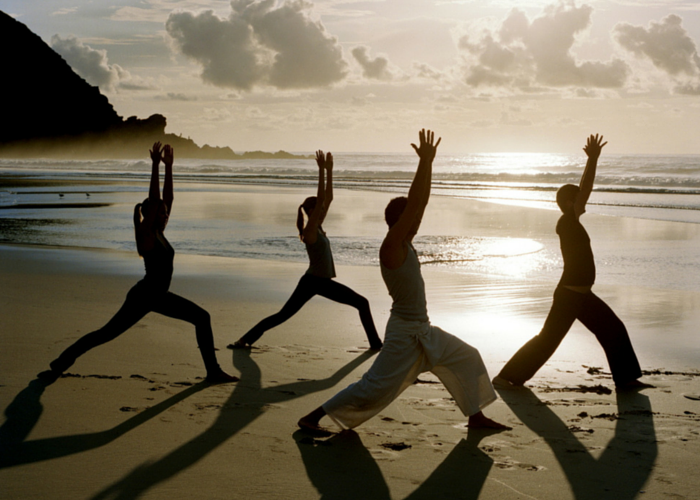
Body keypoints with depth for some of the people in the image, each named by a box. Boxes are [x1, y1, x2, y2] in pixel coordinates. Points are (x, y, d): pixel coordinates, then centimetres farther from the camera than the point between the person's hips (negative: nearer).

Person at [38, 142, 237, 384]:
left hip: (159, 297, 9)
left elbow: (167, 197, 5)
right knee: (106, 334, -5)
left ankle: (213, 371, 8)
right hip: (142, 297, -9)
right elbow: (153, 199, -26)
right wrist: (155, 165, -27)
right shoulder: (145, 233, -14)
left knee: (202, 318, 5)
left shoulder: (159, 231, 6)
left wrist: (169, 166, 2)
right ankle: (58, 365, 7)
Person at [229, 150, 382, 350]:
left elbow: (328, 198, 9)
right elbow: (320, 199, -23)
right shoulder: (309, 230, -14)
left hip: (323, 282, 8)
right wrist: (322, 170, -23)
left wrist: (329, 171, 5)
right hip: (311, 281, -8)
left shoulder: (318, 227, 9)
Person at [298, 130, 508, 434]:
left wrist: (429, 163, -2)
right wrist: (424, 161, -23)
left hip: (424, 331, 10)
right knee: (375, 387, -7)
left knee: (467, 358, 16)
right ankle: (311, 418, 0)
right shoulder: (391, 247, -19)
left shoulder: (405, 243, 4)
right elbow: (415, 203, -26)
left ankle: (476, 416, 27)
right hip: (404, 332, -10)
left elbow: (421, 202, 5)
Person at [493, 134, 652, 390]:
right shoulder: (566, 222, -15)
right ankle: (506, 376, 1)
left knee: (615, 330, 12)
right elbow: (585, 190, -21)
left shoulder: (571, 223, 10)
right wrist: (593, 159, -21)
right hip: (569, 295, -10)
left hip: (583, 295, 10)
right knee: (548, 338, -6)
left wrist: (593, 159, 16)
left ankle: (626, 378, 20)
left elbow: (584, 189, 19)